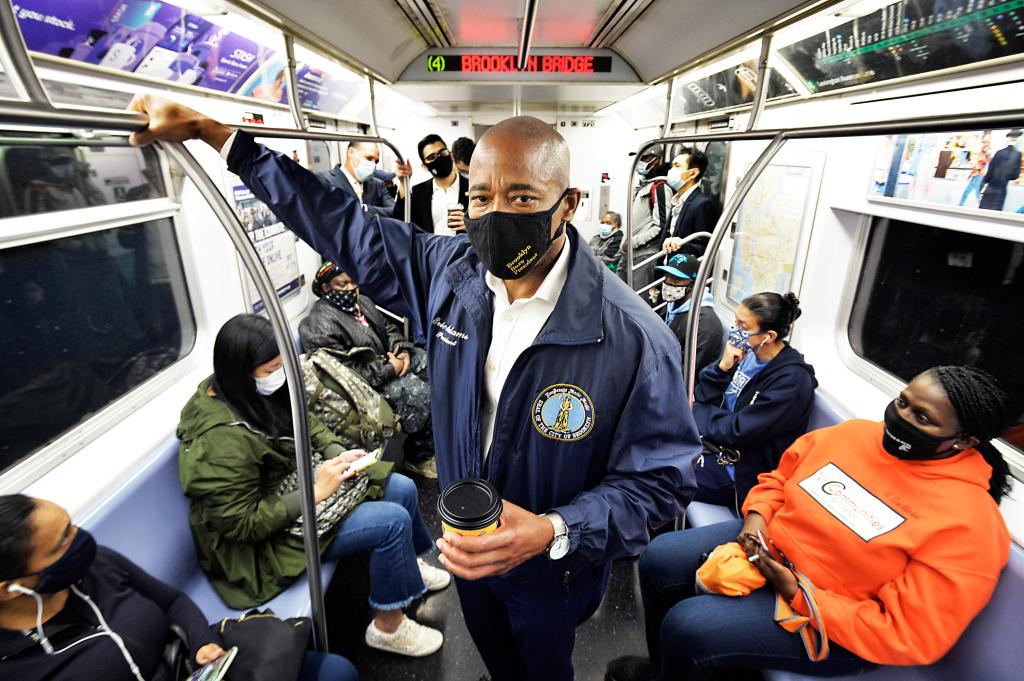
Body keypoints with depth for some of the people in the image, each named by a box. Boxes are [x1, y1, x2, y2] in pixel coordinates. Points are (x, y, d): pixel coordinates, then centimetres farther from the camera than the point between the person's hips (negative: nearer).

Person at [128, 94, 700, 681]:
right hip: (467, 545, 5)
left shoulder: (634, 339, -31)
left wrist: (551, 532, -37)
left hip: (550, 575, -4)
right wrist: (212, 132, -5)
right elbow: (347, 229, -6)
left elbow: (660, 480, -22)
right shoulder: (452, 271, -16)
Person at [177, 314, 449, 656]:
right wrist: (315, 492, -26)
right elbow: (243, 524, -26)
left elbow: (306, 422, 6)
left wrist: (337, 453, -11)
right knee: (394, 521, -18)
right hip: (272, 529, -8)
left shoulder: (259, 389, -9)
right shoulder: (222, 439, -32)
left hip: (302, 477, 8)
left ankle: (411, 564, 33)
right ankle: (388, 626, 7)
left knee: (403, 489, 3)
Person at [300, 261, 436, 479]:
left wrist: (403, 350, -5)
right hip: (371, 383, -9)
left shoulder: (360, 302, 9)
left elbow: (388, 328, 16)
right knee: (422, 395, -23)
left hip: (390, 358, 9)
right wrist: (391, 369, -21)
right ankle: (419, 457, -3)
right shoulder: (320, 325, -18)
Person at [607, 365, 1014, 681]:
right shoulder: (852, 434, -3)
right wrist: (756, 518, -9)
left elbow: (909, 637, -21)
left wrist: (797, 595, -24)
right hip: (766, 546, 7)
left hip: (831, 626, -6)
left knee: (687, 626, -22)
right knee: (659, 559, -1)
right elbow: (777, 479, 10)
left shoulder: (969, 524, -20)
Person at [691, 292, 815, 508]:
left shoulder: (791, 380, -20)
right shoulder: (747, 352, 0)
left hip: (739, 473, -7)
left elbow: (738, 432, -21)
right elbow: (702, 397, 1)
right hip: (713, 441, 7)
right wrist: (723, 367, -15)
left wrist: (694, 411, -8)